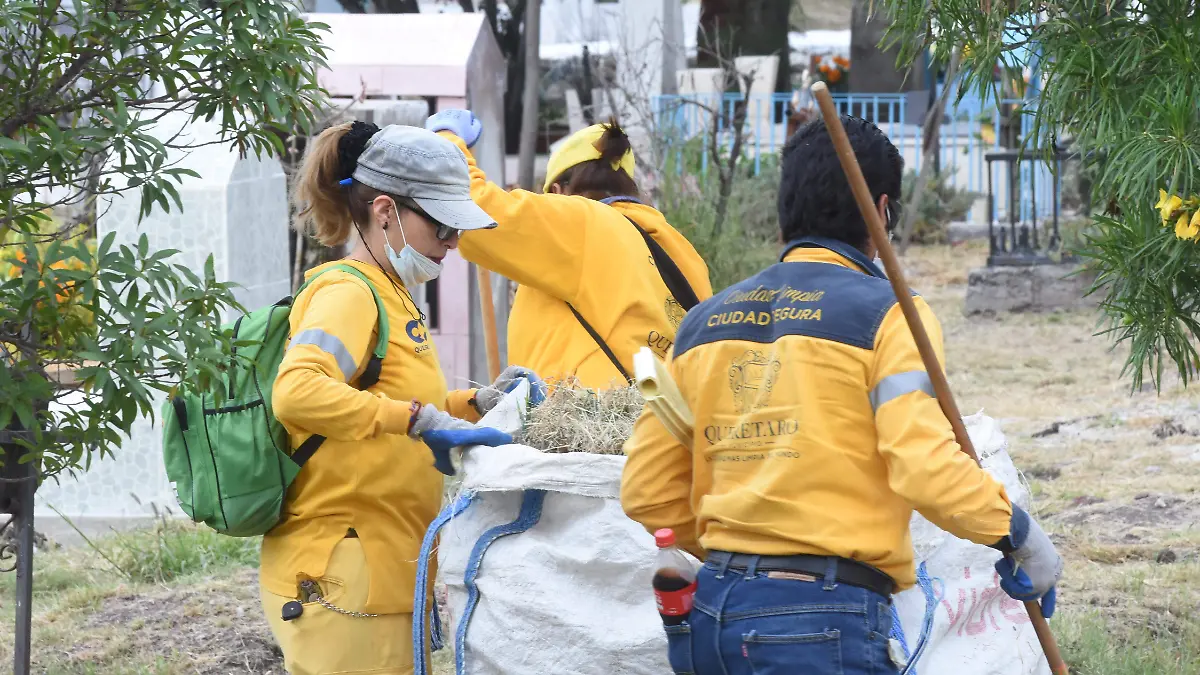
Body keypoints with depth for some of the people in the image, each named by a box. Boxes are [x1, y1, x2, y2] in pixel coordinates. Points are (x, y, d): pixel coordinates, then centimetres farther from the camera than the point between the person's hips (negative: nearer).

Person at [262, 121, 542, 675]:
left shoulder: (389, 295, 16)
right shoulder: (348, 292, -13)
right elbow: (297, 393, -31)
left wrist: (475, 403, 13)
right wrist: (419, 418, -33)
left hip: (385, 580, 10)